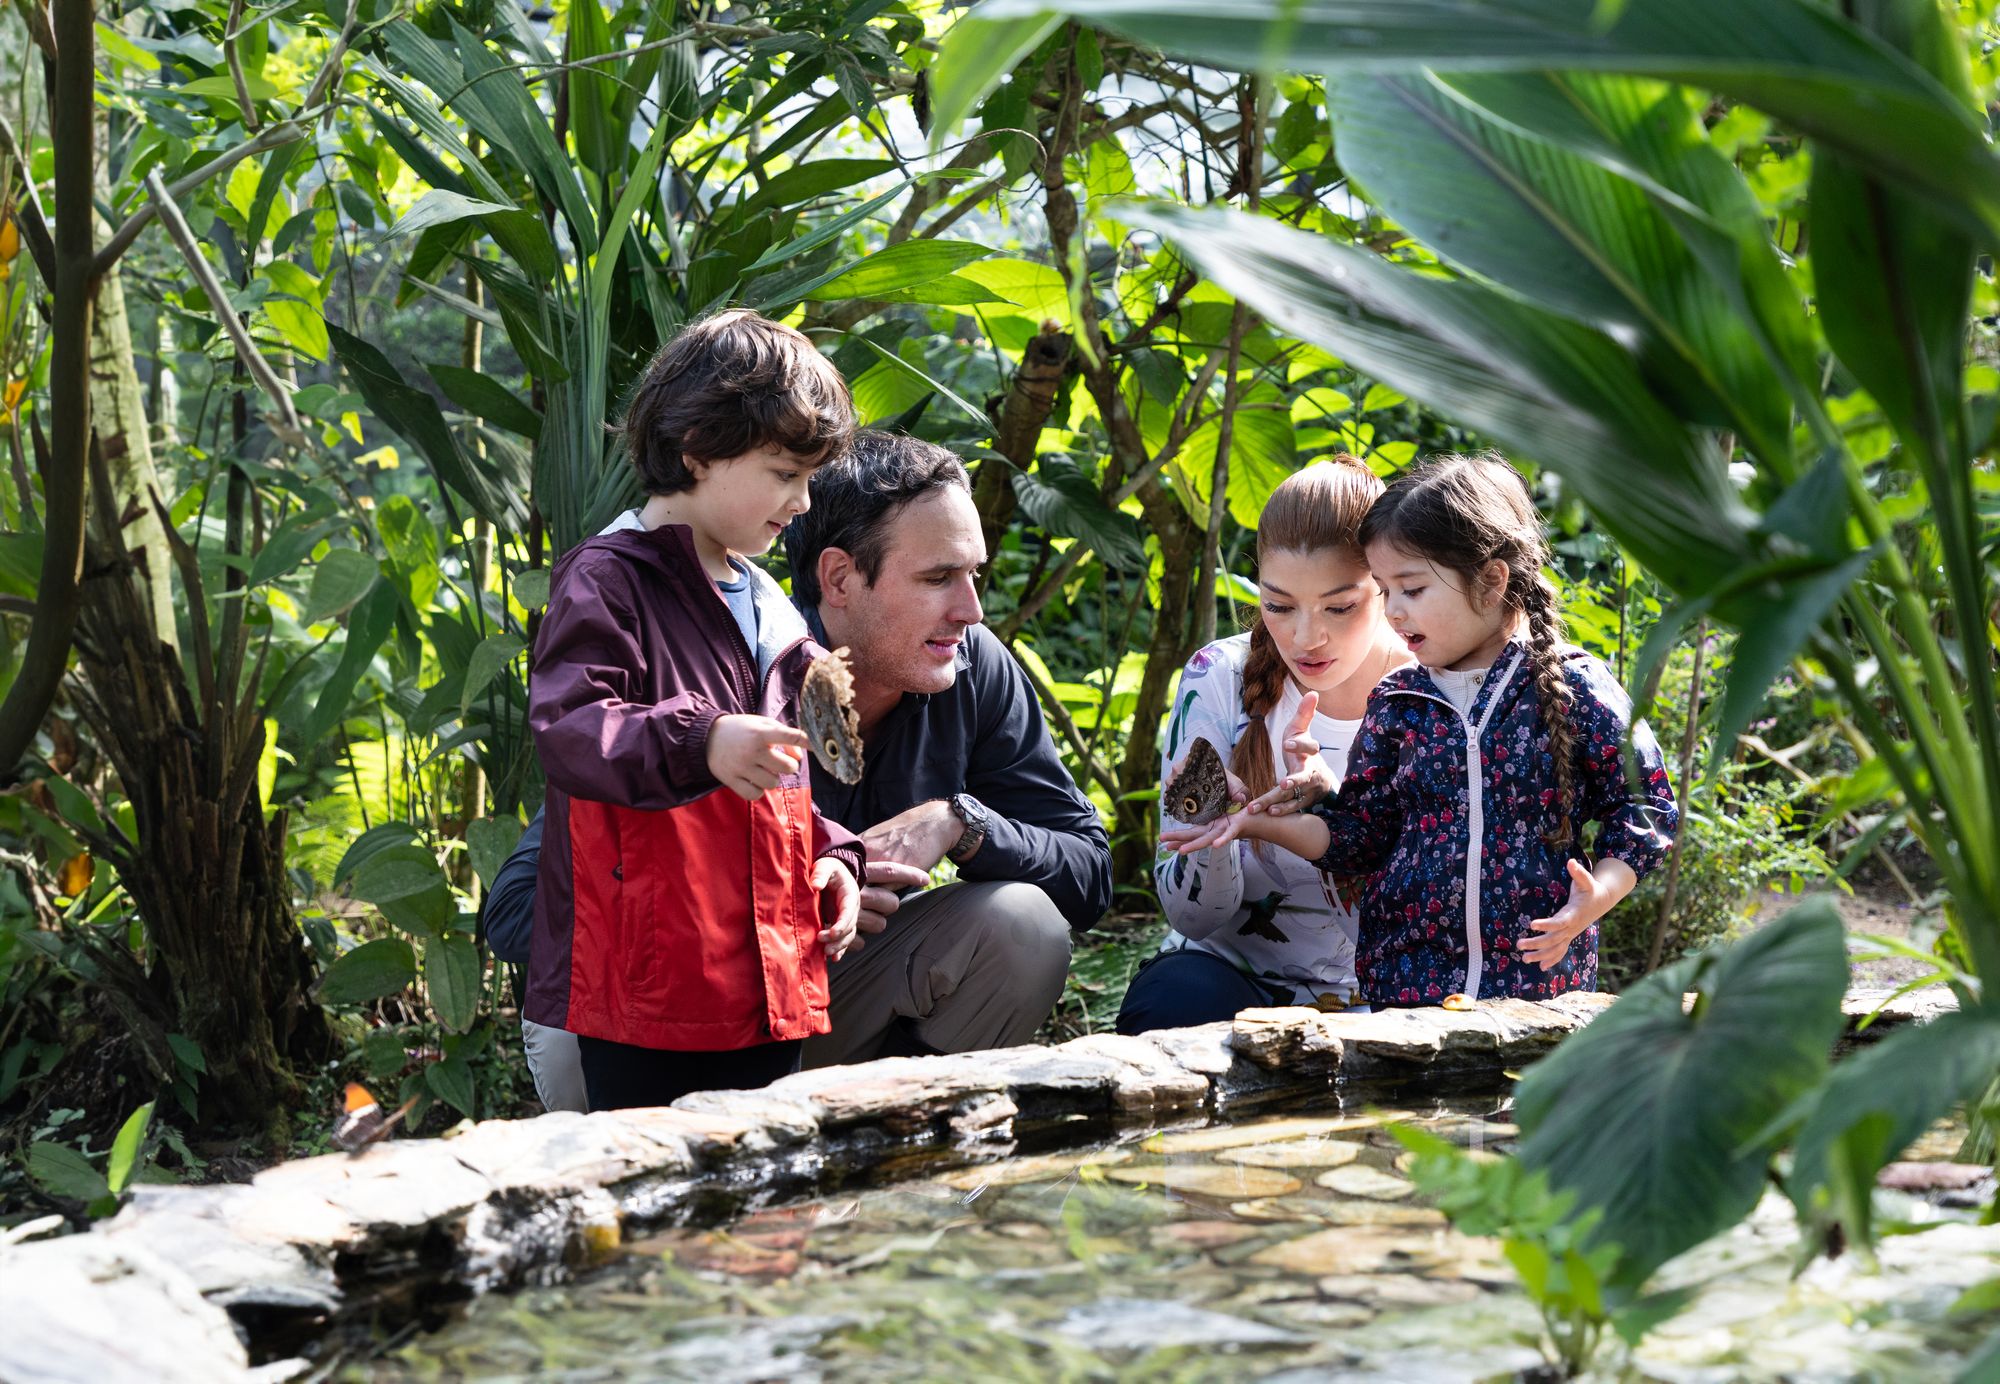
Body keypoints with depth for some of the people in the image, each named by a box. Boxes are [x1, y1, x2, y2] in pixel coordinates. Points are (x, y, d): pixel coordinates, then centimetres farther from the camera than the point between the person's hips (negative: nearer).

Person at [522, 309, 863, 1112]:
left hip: (767, 981, 8)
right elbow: (565, 728, -23)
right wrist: (699, 743, -37)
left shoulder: (768, 610, 19)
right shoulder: (606, 581, -8)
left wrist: (831, 856, 12)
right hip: (647, 984, -8)